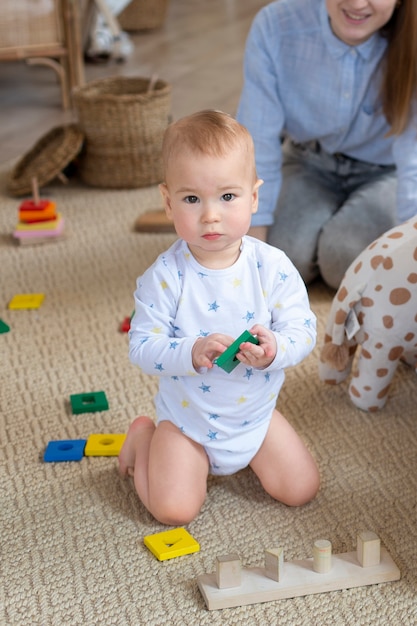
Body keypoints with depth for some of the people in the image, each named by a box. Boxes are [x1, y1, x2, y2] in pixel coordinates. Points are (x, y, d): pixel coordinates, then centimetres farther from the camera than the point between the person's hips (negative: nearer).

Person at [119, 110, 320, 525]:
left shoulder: (272, 267, -15)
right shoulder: (165, 276, -21)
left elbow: (303, 329, -11)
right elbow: (141, 345, -19)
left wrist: (275, 349, -33)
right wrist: (192, 352, -37)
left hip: (256, 414, 3)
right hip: (188, 418, -2)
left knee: (300, 490, 2)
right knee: (174, 510, -10)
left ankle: (245, 454, 29)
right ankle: (143, 437, 19)